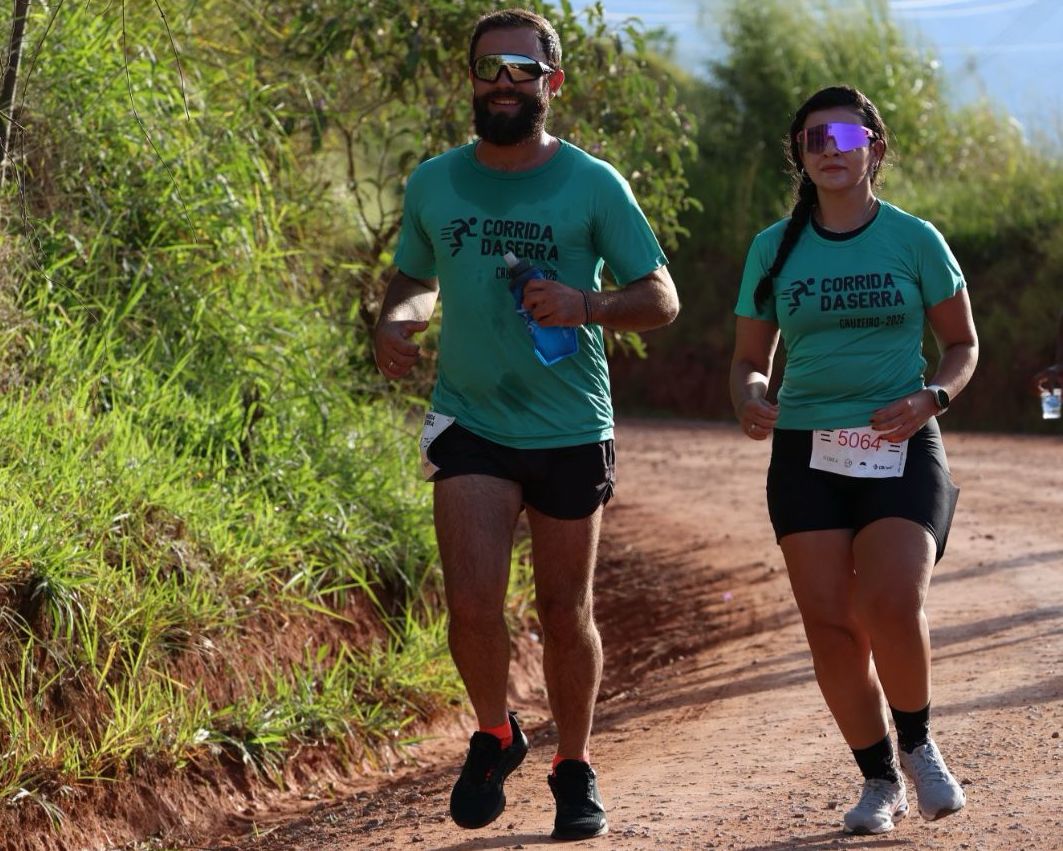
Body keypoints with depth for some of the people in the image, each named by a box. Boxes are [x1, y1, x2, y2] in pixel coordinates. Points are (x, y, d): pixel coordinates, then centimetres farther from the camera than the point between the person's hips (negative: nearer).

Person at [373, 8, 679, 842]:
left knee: (566, 614, 8)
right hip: (471, 426, 1)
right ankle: (495, 736, 15)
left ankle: (575, 768, 28)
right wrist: (394, 324, -5)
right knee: (473, 603, -13)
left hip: (570, 431, -1)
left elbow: (662, 299, -3)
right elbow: (415, 281, 18)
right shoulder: (434, 184, 3)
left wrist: (588, 308, -23)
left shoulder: (593, 186, -5)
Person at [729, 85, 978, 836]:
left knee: (892, 605, -22)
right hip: (806, 451, 3)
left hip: (901, 450, -2)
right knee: (830, 623, -4)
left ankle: (918, 743, 6)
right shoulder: (774, 250, 7)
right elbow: (750, 359, 14)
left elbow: (963, 344, 11)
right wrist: (750, 401, -9)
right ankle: (880, 780, 13)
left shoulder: (914, 240, 2)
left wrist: (932, 399, -10)